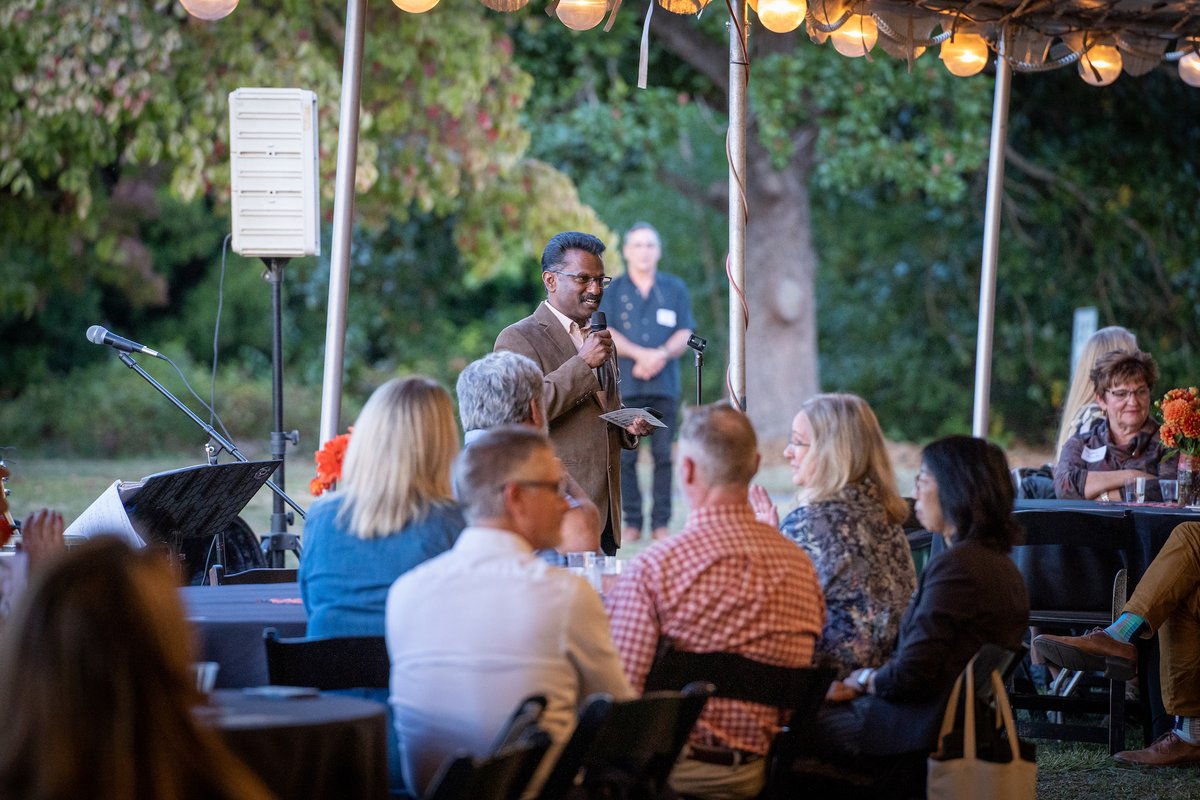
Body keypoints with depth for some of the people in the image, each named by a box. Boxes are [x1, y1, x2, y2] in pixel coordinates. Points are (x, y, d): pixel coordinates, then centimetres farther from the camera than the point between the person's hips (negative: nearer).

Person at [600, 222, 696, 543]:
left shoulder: (675, 289, 13)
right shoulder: (612, 290, 10)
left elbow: (685, 333, 7)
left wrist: (661, 355, -13)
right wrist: (641, 354, -12)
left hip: (664, 383, 1)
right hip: (624, 384, 0)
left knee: (663, 455, -3)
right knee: (625, 457, -4)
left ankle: (661, 523, 0)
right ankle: (631, 522, 1)